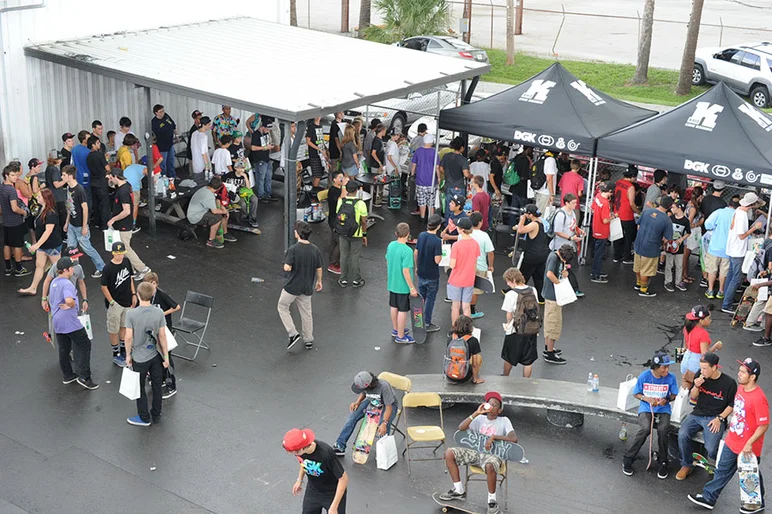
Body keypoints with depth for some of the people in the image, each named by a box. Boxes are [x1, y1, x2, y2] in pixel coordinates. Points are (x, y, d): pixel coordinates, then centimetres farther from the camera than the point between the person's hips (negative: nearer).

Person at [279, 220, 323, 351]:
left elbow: (287, 268, -25)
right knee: (306, 312, 18)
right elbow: (319, 269, 2)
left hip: (292, 286, -5)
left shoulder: (293, 249, -21)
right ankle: (309, 340, 27)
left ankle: (293, 334, 7)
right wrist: (319, 281, 19)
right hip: (307, 287, 5)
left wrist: (286, 266, -1)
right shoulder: (315, 250, -6)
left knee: (282, 307, 17)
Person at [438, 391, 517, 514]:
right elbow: (461, 428, -2)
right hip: (475, 452, 5)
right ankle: (459, 491, 0)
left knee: (490, 466, -42)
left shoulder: (504, 421, 1)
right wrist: (476, 413, -8)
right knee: (449, 453, -15)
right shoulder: (481, 418, 11)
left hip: (492, 454, -5)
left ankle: (492, 500, -16)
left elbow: (514, 438, -14)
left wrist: (494, 437, -19)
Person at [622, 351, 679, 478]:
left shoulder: (670, 377, -3)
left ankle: (662, 463, -8)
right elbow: (636, 394, 5)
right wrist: (647, 399, -13)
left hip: (663, 410, 1)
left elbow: (674, 395, 9)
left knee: (663, 429, -31)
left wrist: (667, 400, -13)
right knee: (646, 428, -32)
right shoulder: (644, 376, -5)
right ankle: (628, 460, -15)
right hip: (646, 409, -1)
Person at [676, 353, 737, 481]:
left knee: (711, 447, -25)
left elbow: (732, 405, 1)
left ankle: (713, 461, 13)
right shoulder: (700, 375, 0)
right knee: (682, 435, -24)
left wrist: (720, 418, -12)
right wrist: (696, 386, -12)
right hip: (697, 414, 4)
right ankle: (687, 465, -2)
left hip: (715, 418, -4)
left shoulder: (729, 383, -10)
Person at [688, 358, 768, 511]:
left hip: (748, 447, -7)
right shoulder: (741, 388, -3)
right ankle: (709, 498, 29)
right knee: (722, 470, 17)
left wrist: (749, 443, -24)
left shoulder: (758, 398, -29)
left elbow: (764, 425, -25)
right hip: (732, 442, 8)